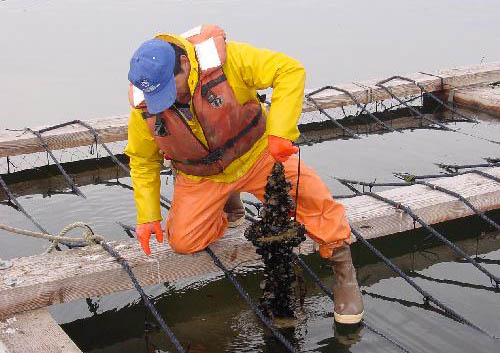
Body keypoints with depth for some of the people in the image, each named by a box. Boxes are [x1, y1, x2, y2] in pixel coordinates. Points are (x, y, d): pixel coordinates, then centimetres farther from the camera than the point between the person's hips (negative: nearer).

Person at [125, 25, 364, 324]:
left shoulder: (224, 59, -29)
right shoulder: (145, 107, -17)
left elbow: (291, 70, -30)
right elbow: (143, 160, -1)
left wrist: (280, 132, -40)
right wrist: (148, 216, -5)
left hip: (257, 154, -3)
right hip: (202, 177, 3)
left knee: (308, 192, -25)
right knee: (183, 241, -6)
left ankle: (343, 269, -3)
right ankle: (228, 206, 26)